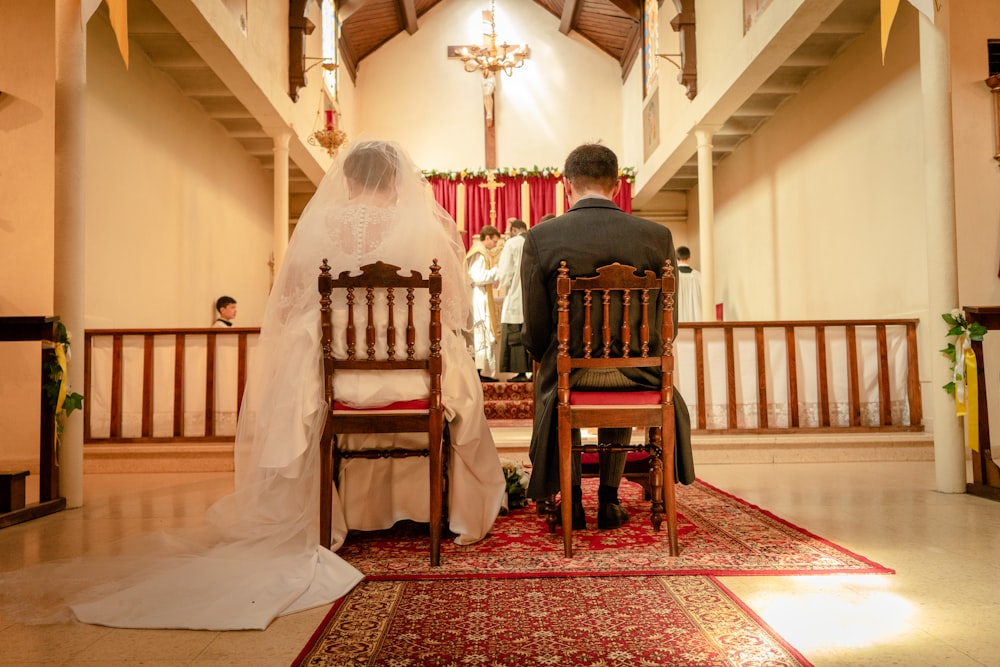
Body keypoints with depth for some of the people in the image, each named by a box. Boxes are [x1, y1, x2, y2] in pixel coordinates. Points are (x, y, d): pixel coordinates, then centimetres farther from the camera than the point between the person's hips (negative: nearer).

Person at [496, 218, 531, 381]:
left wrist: (500, 283, 13)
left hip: (517, 297, -4)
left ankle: (521, 372, -2)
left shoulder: (512, 243, -4)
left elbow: (504, 272, -6)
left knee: (516, 336, 0)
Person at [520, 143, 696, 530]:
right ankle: (609, 500, 37)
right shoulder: (658, 236, -4)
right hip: (638, 374, 2)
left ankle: (572, 500, 35)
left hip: (570, 374, -1)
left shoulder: (539, 238, -9)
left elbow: (536, 328, -5)